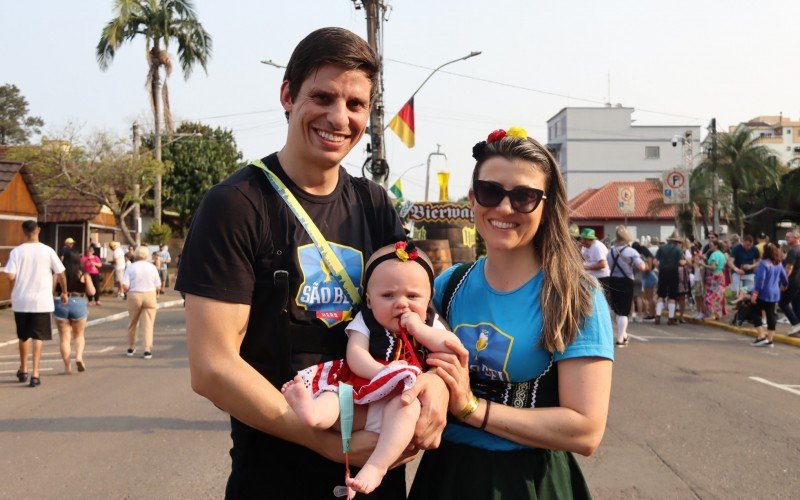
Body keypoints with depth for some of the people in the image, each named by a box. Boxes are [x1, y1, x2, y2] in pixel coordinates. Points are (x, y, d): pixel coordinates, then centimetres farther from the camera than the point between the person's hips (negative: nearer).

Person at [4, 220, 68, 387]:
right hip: (41, 301, -1)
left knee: (24, 336, 17)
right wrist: (64, 292, 14)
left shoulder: (16, 251, -4)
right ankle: (35, 373, -6)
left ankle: (23, 370, 31)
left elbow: (11, 275, -13)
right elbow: (60, 274, -1)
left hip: (21, 300, 1)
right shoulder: (47, 251, -4)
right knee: (38, 337, 3)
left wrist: (14, 291, 7)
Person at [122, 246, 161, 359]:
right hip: (150, 296, 0)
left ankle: (131, 348, 26)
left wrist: (126, 291, 11)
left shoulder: (131, 267, -3)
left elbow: (125, 286, -10)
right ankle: (147, 350, -3)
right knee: (148, 324, 3)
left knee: (133, 323, 16)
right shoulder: (152, 267, 1)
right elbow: (158, 286, 1)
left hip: (134, 296, 0)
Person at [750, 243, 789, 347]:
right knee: (771, 315, 9)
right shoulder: (779, 264, 7)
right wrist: (783, 286, 37)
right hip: (775, 294, 7)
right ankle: (769, 340, 10)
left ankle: (761, 336, -8)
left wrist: (755, 293, -21)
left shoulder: (764, 263, -15)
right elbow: (785, 278, 15)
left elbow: (760, 279, -22)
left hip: (763, 293, -7)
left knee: (756, 313, 3)